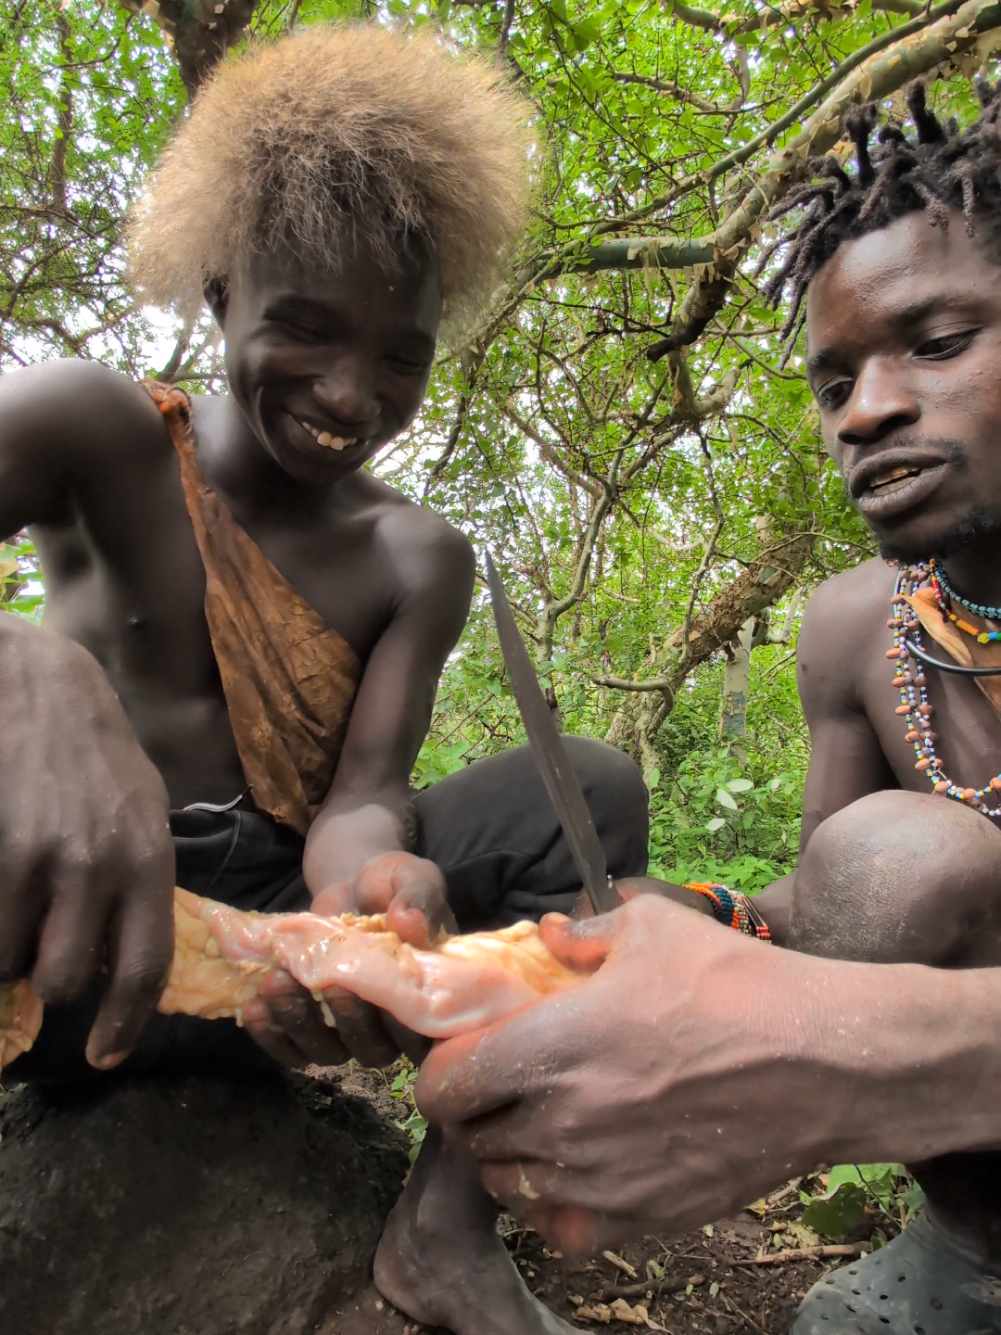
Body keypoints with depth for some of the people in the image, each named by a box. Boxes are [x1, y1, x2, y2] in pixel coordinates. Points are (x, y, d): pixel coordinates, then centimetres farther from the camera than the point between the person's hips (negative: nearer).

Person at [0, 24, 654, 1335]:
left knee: (586, 788, -13)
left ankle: (449, 1230, -15)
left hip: (274, 930, 3)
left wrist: (366, 870, -32)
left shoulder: (421, 562, 2)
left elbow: (365, 786, -8)